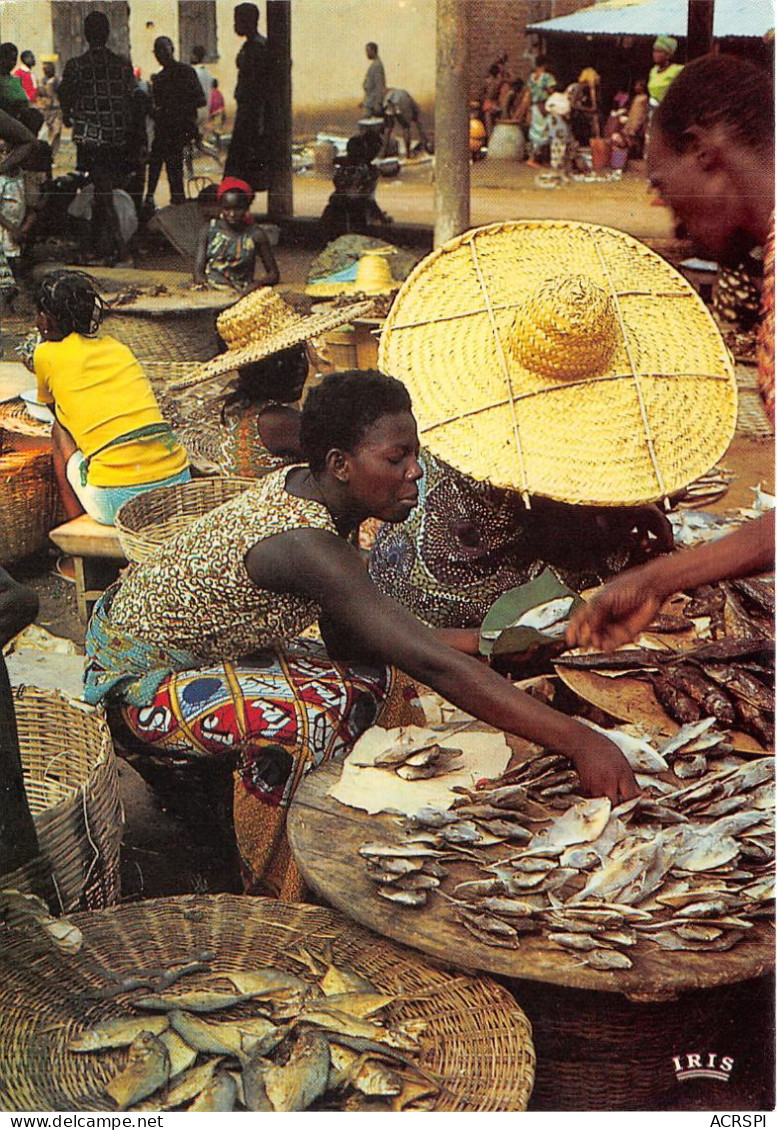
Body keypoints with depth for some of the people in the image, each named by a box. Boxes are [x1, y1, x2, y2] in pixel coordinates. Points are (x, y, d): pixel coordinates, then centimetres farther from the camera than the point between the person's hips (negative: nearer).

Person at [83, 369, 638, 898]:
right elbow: (434, 664, -40)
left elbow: (346, 642, -1)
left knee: (371, 675, 3)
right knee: (298, 717, -31)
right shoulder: (304, 542, -34)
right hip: (143, 682, -9)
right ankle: (274, 903, -8)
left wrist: (488, 641, -9)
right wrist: (578, 741, -42)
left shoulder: (306, 488, -6)